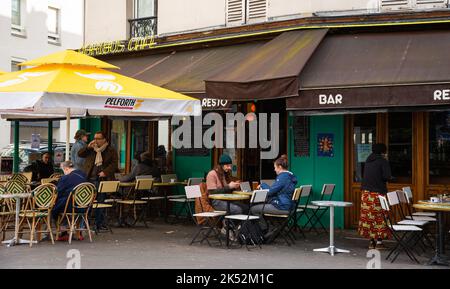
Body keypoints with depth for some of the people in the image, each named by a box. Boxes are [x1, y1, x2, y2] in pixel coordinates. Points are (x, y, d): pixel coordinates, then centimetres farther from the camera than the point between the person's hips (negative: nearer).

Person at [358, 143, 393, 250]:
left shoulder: (368, 161, 14)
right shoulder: (383, 161, -5)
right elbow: (387, 177, -13)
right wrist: (389, 177, 7)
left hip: (366, 193, 6)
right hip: (378, 193, -6)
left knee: (368, 216, 6)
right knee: (379, 217, 0)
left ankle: (371, 241, 11)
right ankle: (379, 242, -1)